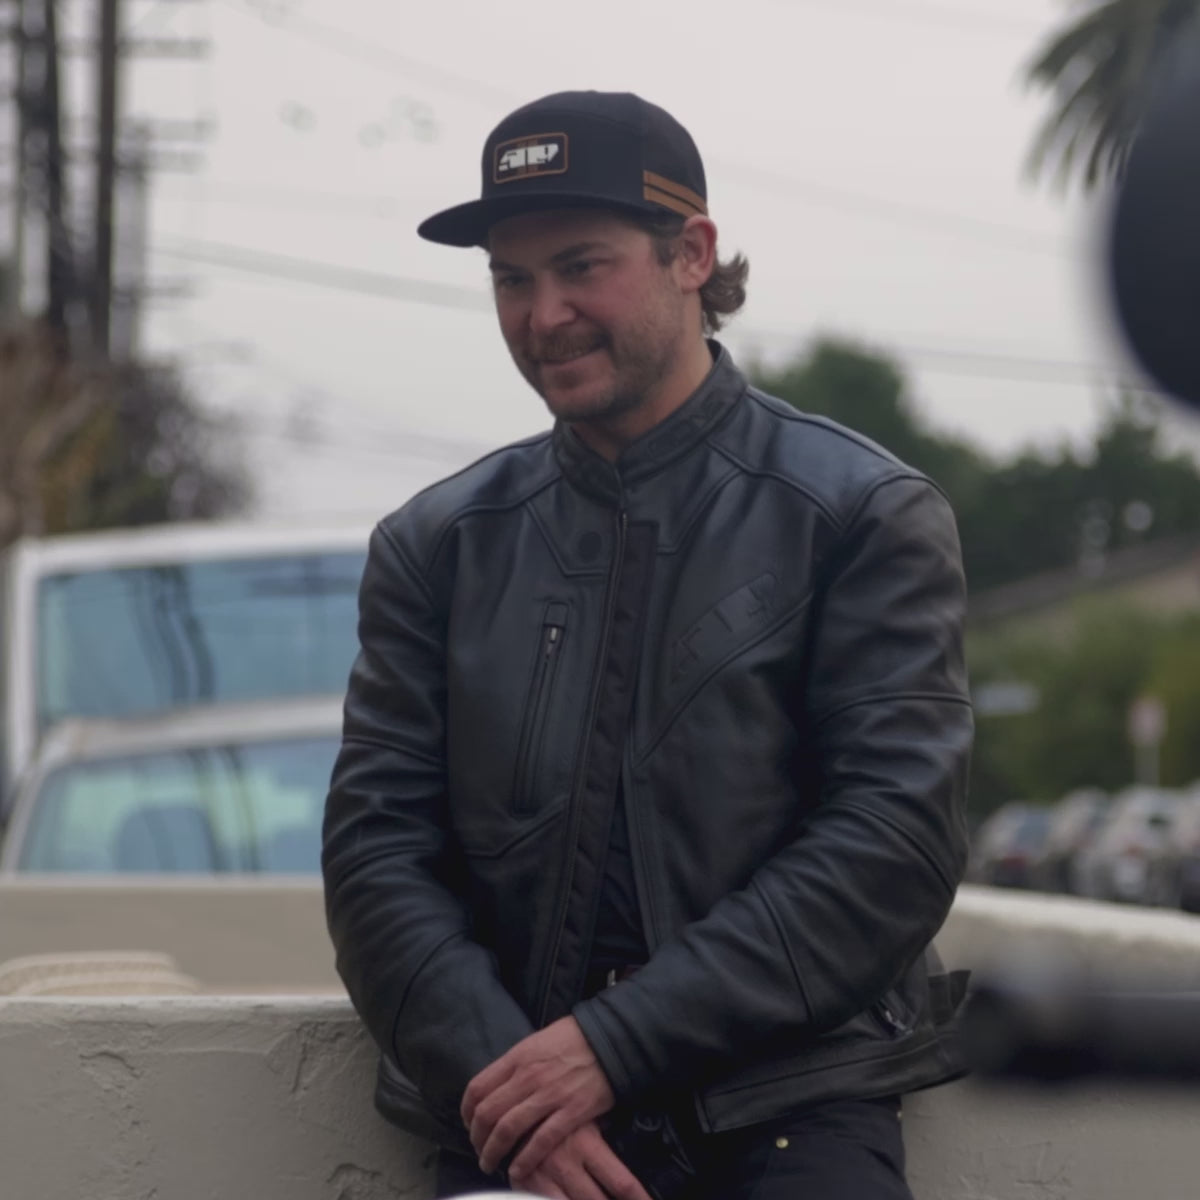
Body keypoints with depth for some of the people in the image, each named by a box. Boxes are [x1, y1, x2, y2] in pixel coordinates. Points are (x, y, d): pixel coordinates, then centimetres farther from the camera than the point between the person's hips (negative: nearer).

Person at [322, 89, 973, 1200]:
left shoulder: (863, 517, 5)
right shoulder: (437, 546, 14)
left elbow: (897, 839, -4)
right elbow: (375, 849, 8)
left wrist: (613, 1046, -12)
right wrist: (501, 1083, -10)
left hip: (785, 1110, -1)